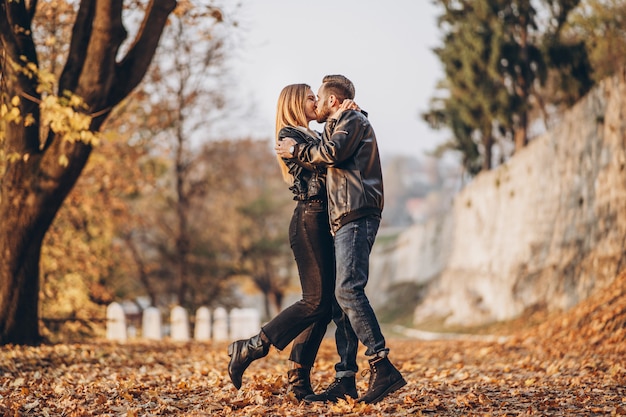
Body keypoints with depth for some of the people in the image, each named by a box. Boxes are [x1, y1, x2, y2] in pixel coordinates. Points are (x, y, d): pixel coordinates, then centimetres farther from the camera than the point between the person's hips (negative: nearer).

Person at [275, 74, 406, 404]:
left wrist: (297, 151, -2)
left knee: (348, 290, -22)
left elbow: (333, 152, -15)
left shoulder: (353, 119, 2)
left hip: (356, 217, -10)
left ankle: (383, 368, -26)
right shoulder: (340, 126, 31)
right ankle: (345, 379, -1)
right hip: (346, 221, 10)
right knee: (341, 301, 3)